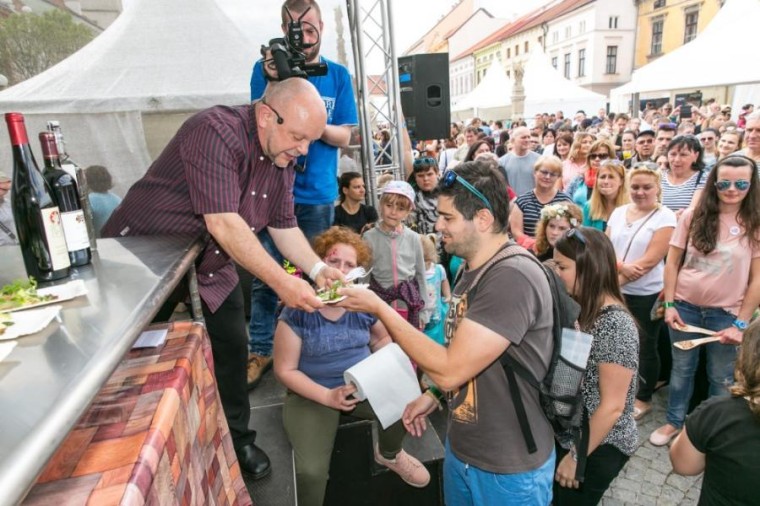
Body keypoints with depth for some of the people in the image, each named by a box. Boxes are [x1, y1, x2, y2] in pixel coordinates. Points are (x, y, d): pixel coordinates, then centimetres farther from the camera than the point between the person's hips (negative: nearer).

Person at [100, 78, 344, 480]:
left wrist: (317, 268, -13)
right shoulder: (215, 132, -28)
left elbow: (283, 224, 1)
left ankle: (236, 440, 29)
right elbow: (224, 224, -35)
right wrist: (281, 283, -34)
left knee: (231, 350, 10)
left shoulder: (283, 158, -3)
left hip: (210, 267, 7)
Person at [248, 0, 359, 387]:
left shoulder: (338, 75, 5)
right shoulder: (265, 69, 2)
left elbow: (344, 137, 2)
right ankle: (261, 351, 16)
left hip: (317, 195, 1)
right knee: (265, 276, 2)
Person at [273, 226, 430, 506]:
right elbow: (285, 370, -11)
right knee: (311, 472, -25)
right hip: (312, 395, -3)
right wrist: (327, 396, -21)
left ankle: (389, 455, 13)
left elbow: (382, 339, 13)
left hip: (364, 386, 3)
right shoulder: (297, 311, -16)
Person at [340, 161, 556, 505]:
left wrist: (379, 308, -23)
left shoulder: (513, 279, -28)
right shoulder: (472, 268, 2)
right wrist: (433, 395, 5)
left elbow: (450, 370, -29)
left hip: (509, 467, -7)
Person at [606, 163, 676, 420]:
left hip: (647, 295, -4)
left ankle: (643, 399, 27)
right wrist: (622, 266, -17)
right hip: (617, 291, 4)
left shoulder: (665, 217, -8)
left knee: (645, 347, 10)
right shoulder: (618, 212, 6)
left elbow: (650, 260, -16)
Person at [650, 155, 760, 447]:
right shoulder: (693, 216, -2)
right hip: (685, 306, 1)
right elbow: (672, 262, -1)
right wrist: (669, 304, -6)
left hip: (726, 312, -1)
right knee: (682, 368, 15)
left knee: (721, 377, 13)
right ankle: (674, 422, 33)